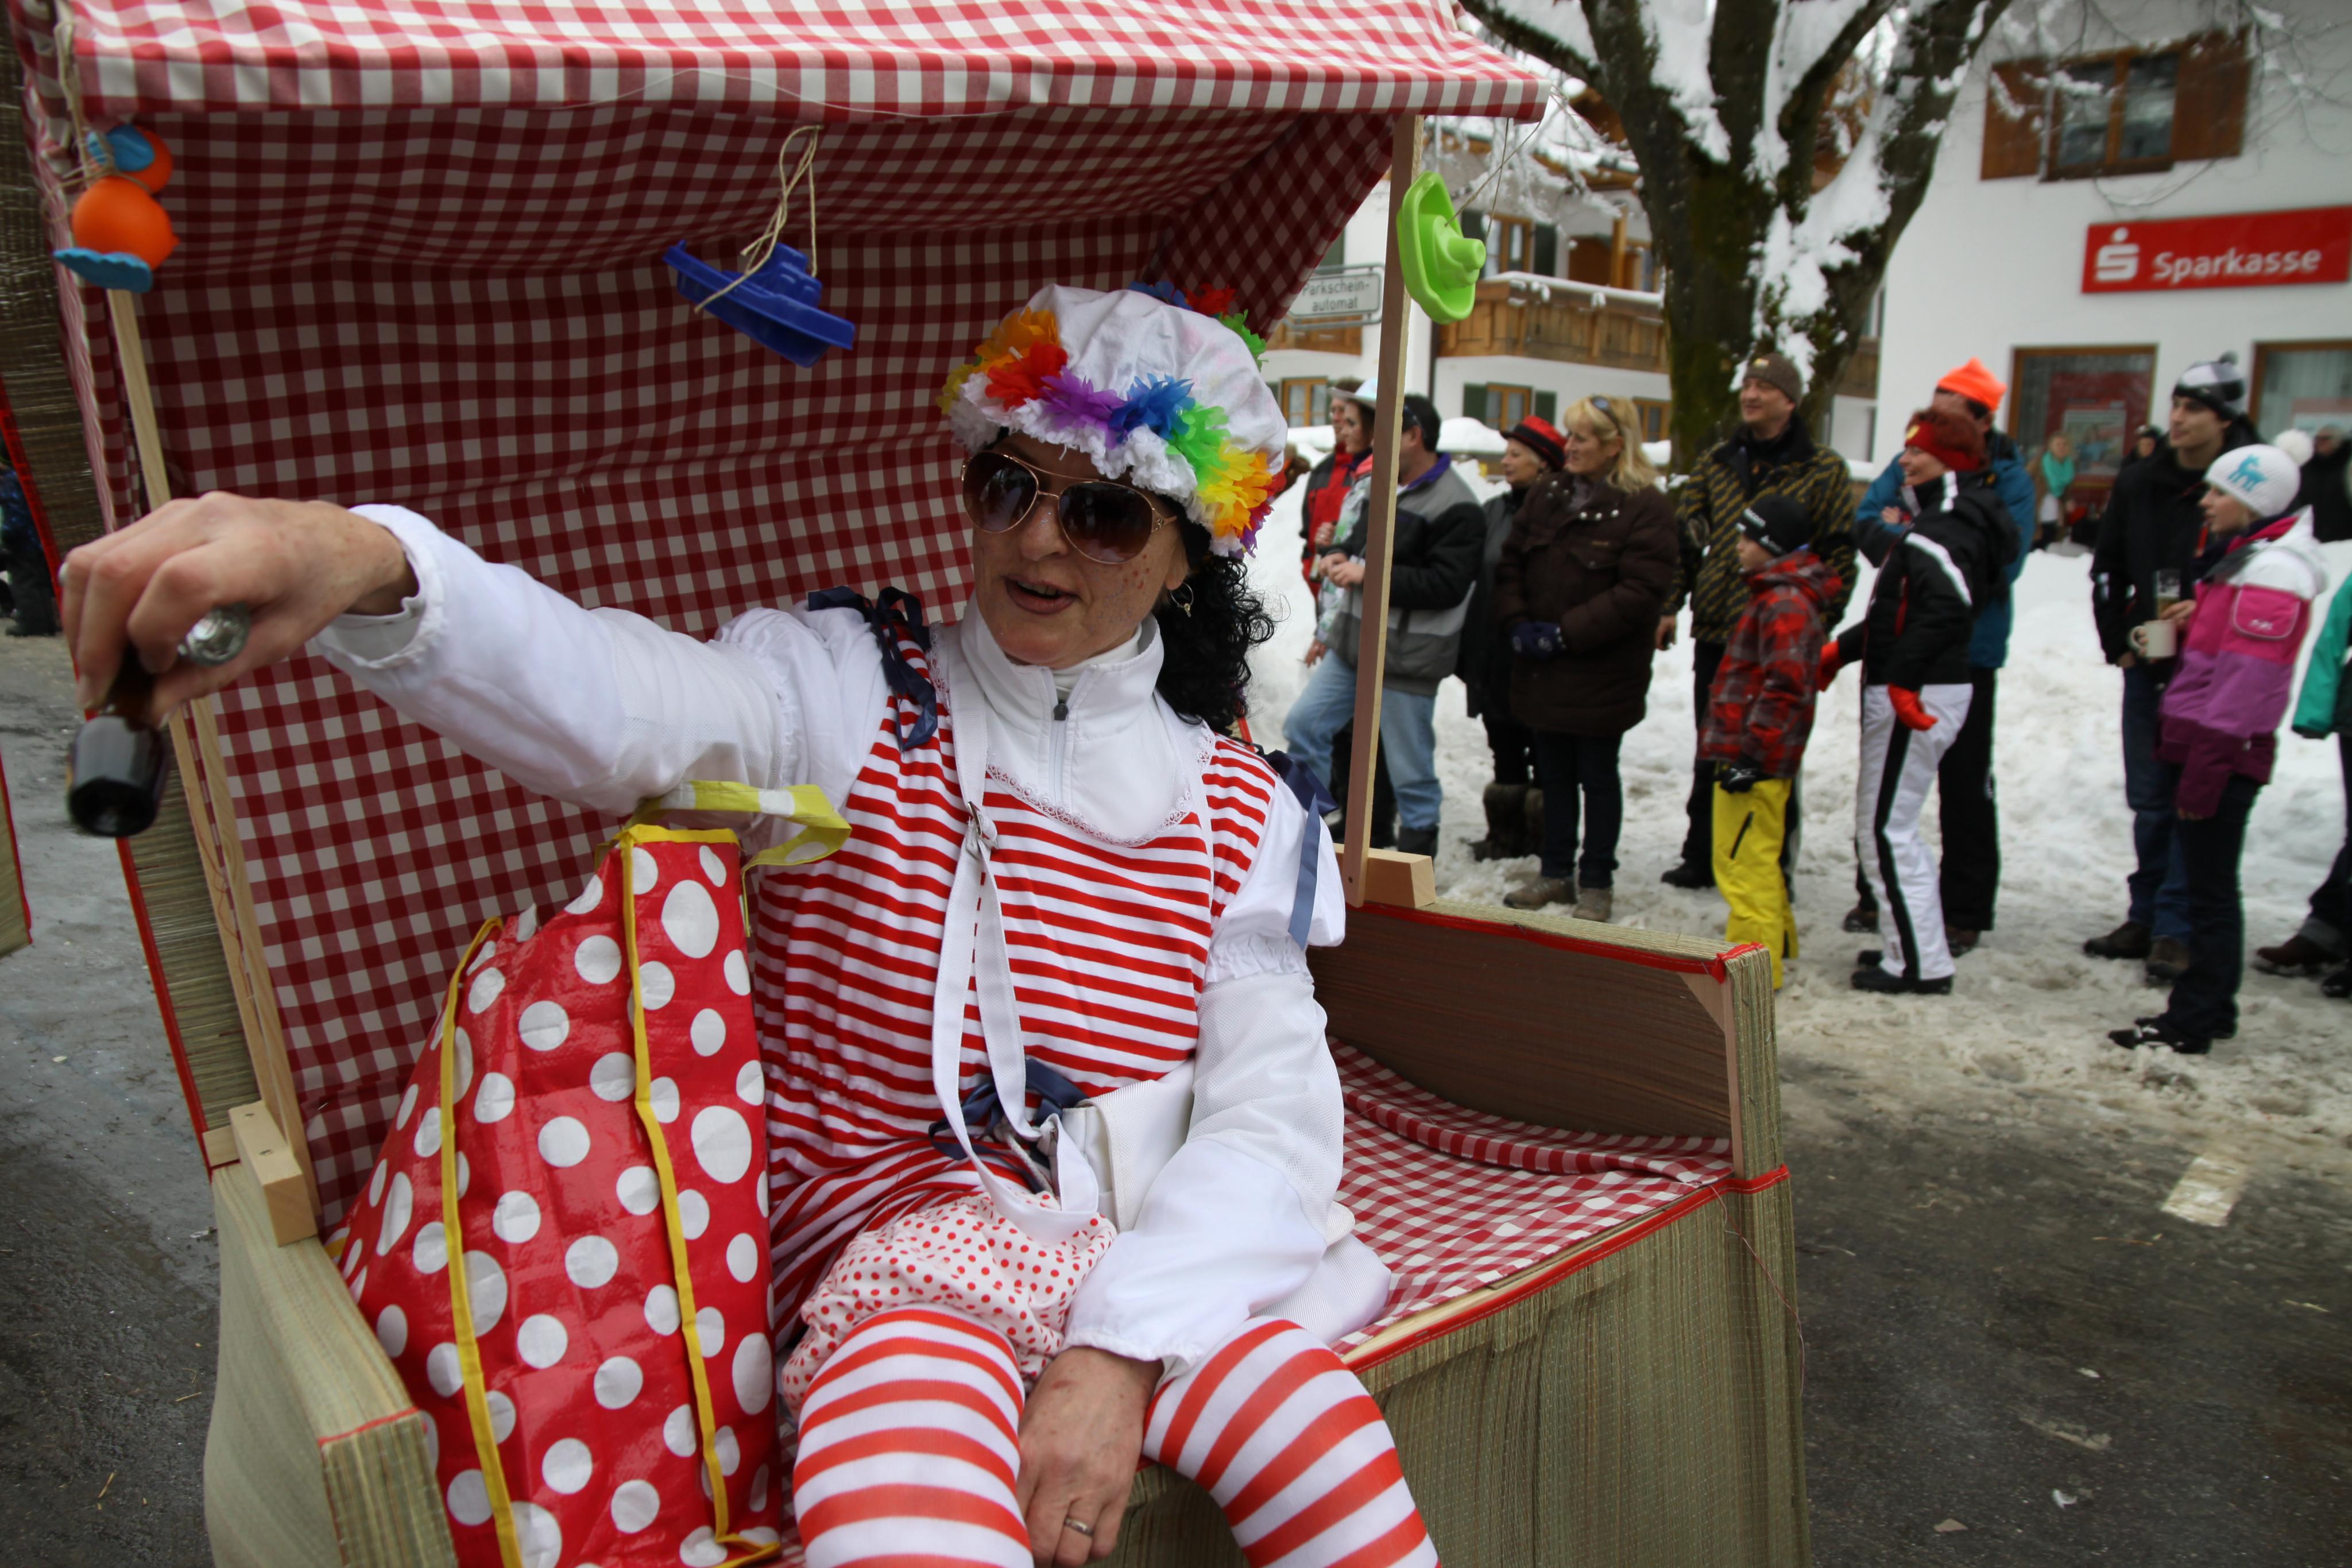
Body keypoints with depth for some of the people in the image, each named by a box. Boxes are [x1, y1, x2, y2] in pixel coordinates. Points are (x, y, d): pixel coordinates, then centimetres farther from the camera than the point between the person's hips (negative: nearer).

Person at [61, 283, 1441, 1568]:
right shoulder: (850, 694, -1)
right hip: (891, 1242, -2)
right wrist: (366, 564, -44)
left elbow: (1274, 1112, -3)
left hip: (1153, 1260, 3)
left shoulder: (1238, 811, 7)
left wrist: (1121, 1353, -18)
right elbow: (620, 703, -23)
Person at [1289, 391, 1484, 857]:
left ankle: (1416, 859, 20)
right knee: (1303, 724, 8)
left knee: (1411, 769, 3)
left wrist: (1369, 574, -22)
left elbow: (1446, 586, -23)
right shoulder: (1376, 485, 9)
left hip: (1407, 657, -8)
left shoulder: (1457, 507, -15)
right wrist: (1339, 556, 0)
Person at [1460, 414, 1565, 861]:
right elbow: (1477, 581, 13)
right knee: (1504, 746, 14)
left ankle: (1544, 838, 14)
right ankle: (1507, 835, 25)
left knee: (1543, 749, 3)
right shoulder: (1496, 510, 11)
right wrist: (1467, 647, 8)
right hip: (1493, 653, 7)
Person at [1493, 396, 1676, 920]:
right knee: (1554, 773, 15)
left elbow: (1640, 591, -18)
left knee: (1597, 775, 6)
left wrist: (1566, 633, -20)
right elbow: (1510, 563, 9)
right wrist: (1518, 622, -7)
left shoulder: (1645, 507, -11)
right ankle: (1557, 873, 27)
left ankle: (1597, 881, 19)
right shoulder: (1547, 496, 8)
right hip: (1542, 668, 6)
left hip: (1602, 672, -5)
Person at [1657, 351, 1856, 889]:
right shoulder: (1717, 464, 10)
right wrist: (1669, 605, 0)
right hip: (1715, 631, 4)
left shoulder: (1824, 470, -1)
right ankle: (1700, 858, 23)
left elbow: (1840, 552, -4)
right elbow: (1683, 537, 9)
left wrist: (1819, 622, -12)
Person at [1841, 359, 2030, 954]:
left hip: (1966, 651, -4)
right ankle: (1877, 892, 27)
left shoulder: (2008, 479, -9)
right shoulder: (1910, 462, 4)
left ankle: (1965, 910, 13)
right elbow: (1866, 518, -2)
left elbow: (2004, 562, -21)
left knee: (1964, 783, 3)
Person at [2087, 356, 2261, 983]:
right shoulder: (2139, 482, 5)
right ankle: (2146, 918, 22)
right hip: (2147, 666, 5)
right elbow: (2107, 569, 13)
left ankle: (2175, 930, 3)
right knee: (2150, 800, 12)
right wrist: (2117, 643, 7)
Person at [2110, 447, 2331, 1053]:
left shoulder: (2270, 572, -15)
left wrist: (2204, 770, -22)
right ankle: (2207, 1010, 24)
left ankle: (2192, 1023, 4)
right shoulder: (2241, 557, 16)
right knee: (2208, 885, 15)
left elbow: (2247, 681, -21)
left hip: (2224, 753, -10)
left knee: (2211, 891, -3)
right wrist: (2196, 623, 3)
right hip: (2199, 745, 10)